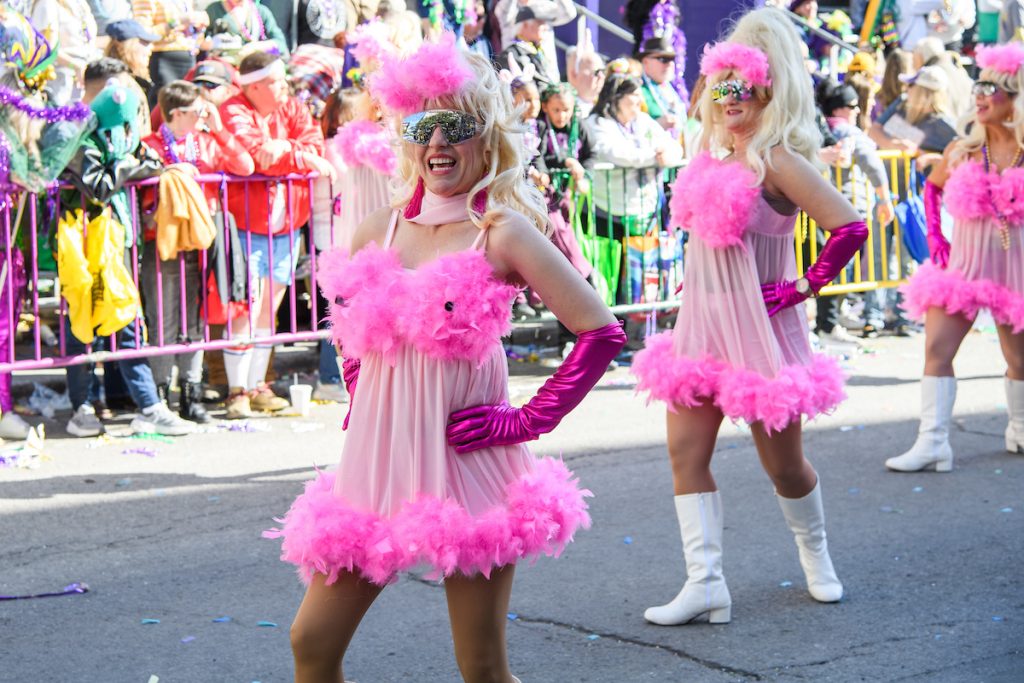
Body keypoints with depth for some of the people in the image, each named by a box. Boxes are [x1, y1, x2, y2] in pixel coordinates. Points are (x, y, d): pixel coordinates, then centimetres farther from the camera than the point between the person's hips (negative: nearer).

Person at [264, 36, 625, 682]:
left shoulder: (502, 232, -8)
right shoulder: (381, 228, 7)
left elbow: (602, 331, -12)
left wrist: (528, 421, -12)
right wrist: (363, 399, 14)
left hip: (466, 465, -5)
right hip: (375, 462, 5)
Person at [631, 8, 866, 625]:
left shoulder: (777, 161, -16)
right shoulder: (711, 151, 6)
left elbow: (850, 227, -24)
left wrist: (803, 288, -17)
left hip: (759, 330, -7)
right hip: (701, 325, 7)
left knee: (784, 464, 7)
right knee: (686, 451, -3)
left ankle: (815, 551, 34)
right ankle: (706, 582, -3)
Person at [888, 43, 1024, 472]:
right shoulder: (962, 152, 1)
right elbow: (932, 187, 19)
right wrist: (934, 234, 8)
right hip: (962, 264, 2)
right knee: (937, 349, -10)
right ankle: (932, 442, -11)